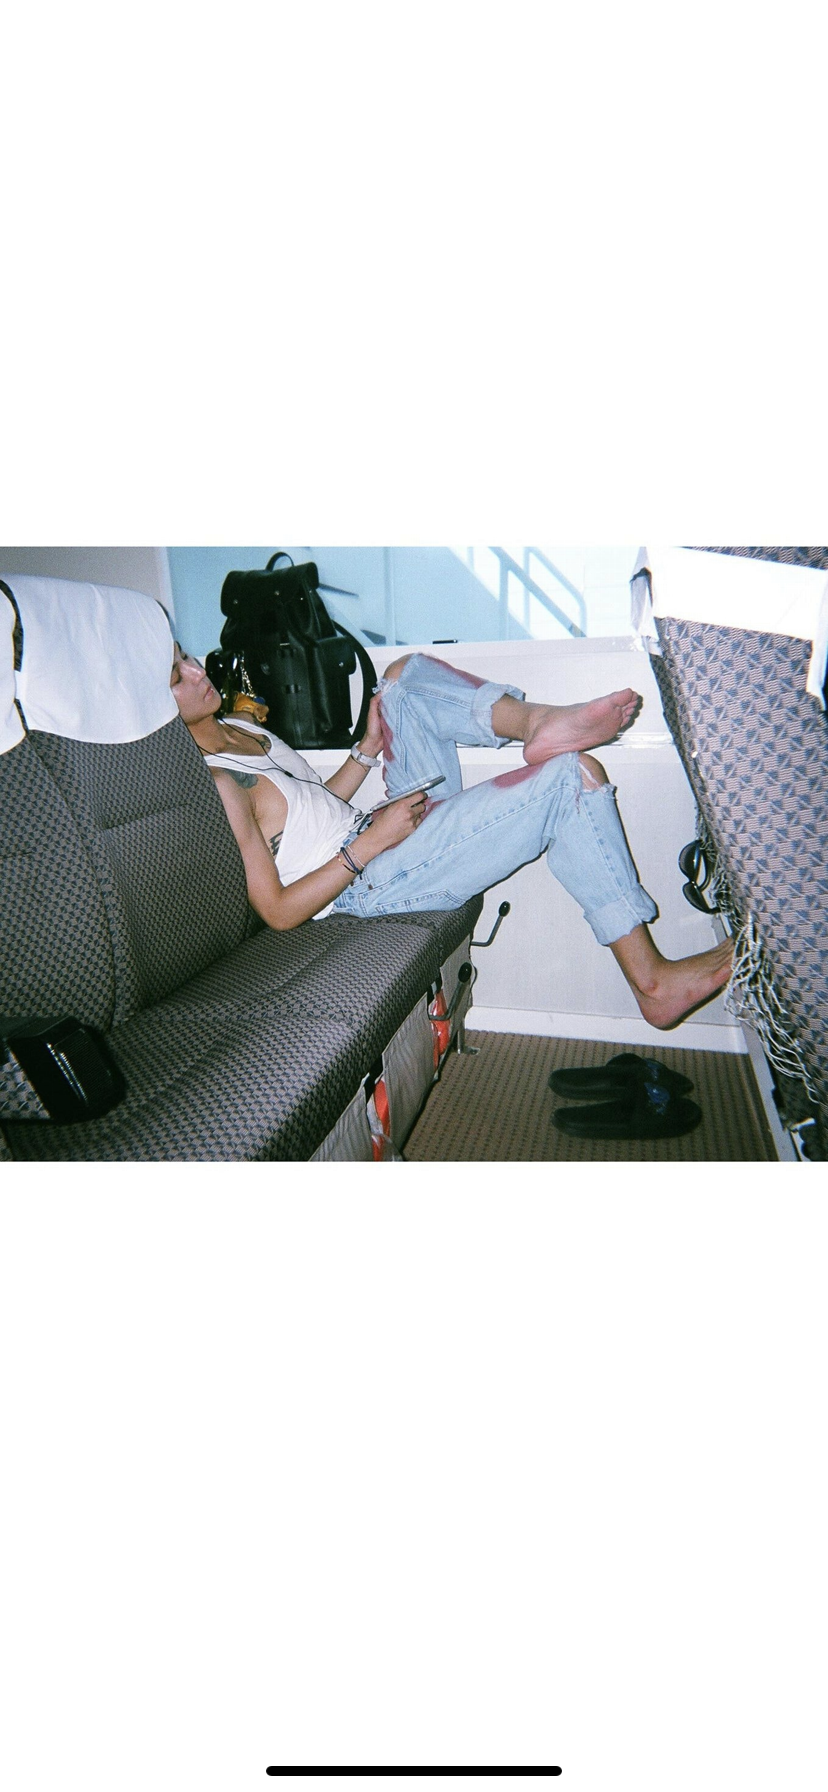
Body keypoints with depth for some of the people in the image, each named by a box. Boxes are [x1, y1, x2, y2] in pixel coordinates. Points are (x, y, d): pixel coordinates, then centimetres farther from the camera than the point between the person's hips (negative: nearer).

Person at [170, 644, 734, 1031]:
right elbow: (279, 911, -21)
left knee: (406, 674, 10)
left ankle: (534, 720, -16)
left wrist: (367, 748, 6)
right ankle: (653, 983, -12)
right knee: (574, 775, -16)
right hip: (370, 883, -10)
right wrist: (369, 842, -19)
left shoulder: (235, 728, 11)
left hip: (370, 839, 10)